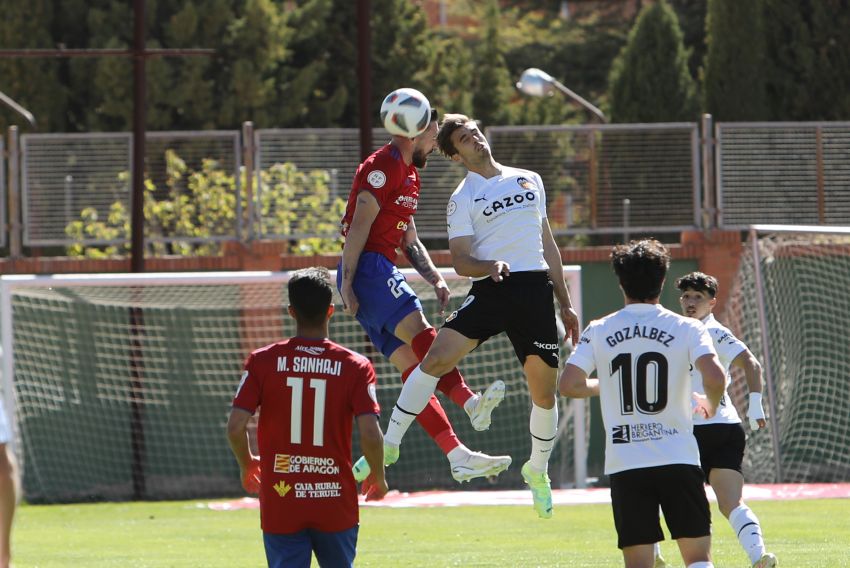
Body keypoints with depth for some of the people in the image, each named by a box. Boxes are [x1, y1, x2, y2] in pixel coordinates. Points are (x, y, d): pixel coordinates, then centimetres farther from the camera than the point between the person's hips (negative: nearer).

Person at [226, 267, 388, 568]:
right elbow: (371, 435, -12)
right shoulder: (355, 366, -5)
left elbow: (235, 427, -9)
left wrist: (247, 465, 13)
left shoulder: (262, 362, -3)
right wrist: (378, 477, 8)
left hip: (280, 506, 0)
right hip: (336, 507, 0)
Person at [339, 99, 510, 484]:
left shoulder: (409, 174, 24)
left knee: (415, 368, 2)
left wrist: (435, 278, 12)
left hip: (384, 272, 10)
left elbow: (409, 241, 28)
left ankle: (458, 456, -3)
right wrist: (347, 284, -20)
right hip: (368, 268, -10)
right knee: (418, 330, -29)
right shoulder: (382, 167, -8)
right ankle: (469, 402, -49)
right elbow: (359, 226, -15)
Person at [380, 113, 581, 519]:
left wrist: (565, 303, 20)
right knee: (436, 359, -20)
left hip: (535, 289, 3)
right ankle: (389, 444, -13)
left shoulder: (529, 180, 16)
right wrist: (490, 266, -23)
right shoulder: (463, 199, 5)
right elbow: (460, 261, -1)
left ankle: (538, 471, 25)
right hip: (490, 289, -3)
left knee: (543, 392, 2)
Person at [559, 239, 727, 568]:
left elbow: (567, 385, -2)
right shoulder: (686, 329, -1)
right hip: (678, 459, -1)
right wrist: (709, 404, 7)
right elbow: (715, 377, -16)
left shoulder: (599, 332, 3)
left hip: (624, 464, 1)